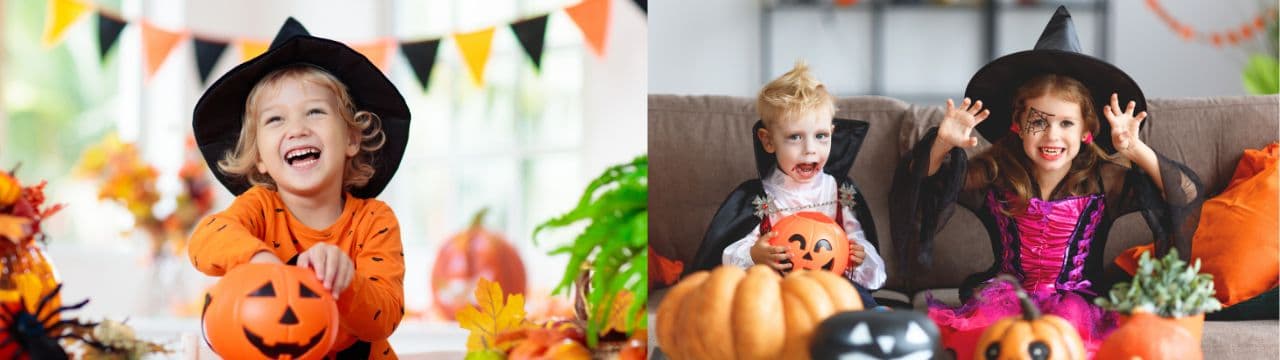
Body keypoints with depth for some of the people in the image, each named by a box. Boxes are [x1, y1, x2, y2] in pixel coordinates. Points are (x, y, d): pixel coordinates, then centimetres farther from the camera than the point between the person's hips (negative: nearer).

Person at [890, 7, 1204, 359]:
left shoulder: (1104, 180, -5)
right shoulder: (994, 174, -1)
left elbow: (1187, 195, -12)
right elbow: (921, 182, 6)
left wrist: (1137, 151, -27)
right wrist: (942, 144, -15)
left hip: (1079, 299, 0)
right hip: (1006, 293, 0)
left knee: (1070, 318, -35)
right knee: (987, 310, -34)